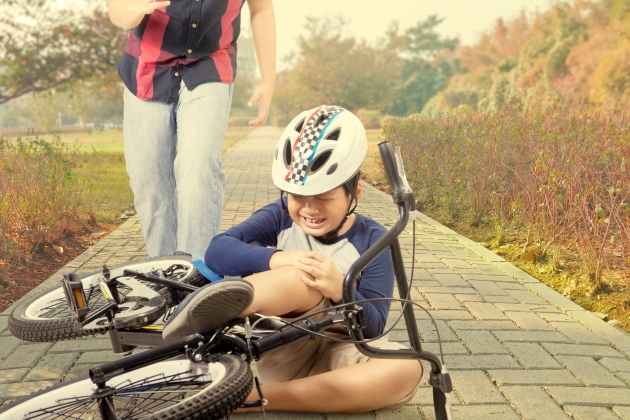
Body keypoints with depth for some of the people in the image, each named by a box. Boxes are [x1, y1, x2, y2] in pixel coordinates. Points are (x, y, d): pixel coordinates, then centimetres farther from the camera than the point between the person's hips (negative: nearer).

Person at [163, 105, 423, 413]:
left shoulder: (372, 239, -2)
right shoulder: (280, 216, 1)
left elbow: (373, 326, -8)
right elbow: (217, 251, -15)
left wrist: (339, 290, -29)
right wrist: (275, 259, -32)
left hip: (334, 356, 2)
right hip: (279, 350, -1)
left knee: (407, 369, -28)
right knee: (306, 277, -27)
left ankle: (256, 397, -32)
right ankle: (210, 315, -57)